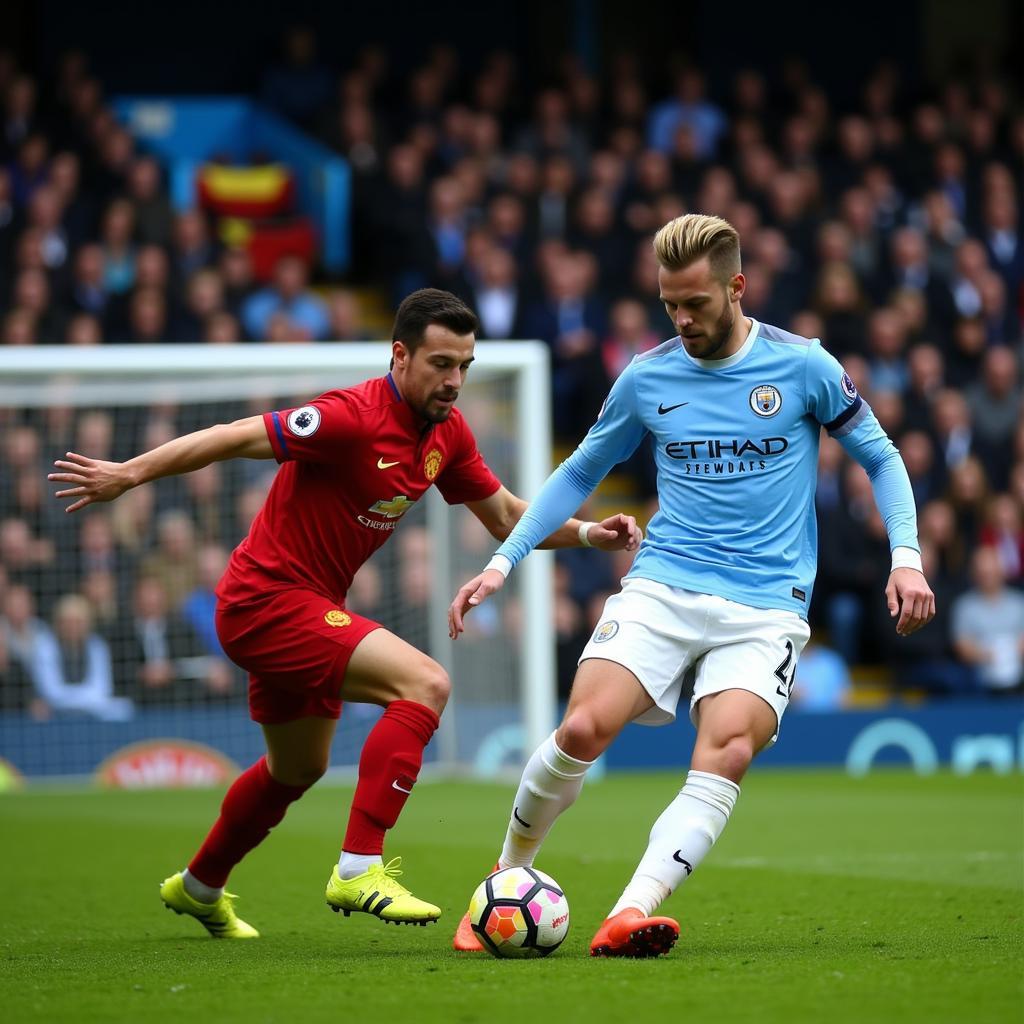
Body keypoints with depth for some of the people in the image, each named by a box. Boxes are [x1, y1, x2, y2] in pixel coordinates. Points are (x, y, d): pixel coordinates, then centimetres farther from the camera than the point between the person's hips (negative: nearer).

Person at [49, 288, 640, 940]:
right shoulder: (353, 418, -24)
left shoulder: (448, 433, 2)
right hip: (268, 599, -10)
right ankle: (360, 870, -25)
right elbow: (236, 438, -21)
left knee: (299, 769, 28)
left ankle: (198, 888, 51)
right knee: (426, 684, -25)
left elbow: (506, 517, 12)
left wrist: (586, 533, -3)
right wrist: (129, 474, -19)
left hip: (307, 606, 10)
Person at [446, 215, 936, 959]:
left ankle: (631, 914, -36)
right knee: (583, 730, -20)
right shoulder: (647, 378, 6)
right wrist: (504, 563, 11)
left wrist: (907, 556, -6)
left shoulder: (801, 365, -1)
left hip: (766, 609, -1)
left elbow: (880, 458, 9)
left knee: (725, 757, -26)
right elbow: (580, 474, 19)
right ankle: (507, 876, 4)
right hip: (661, 589, 1)